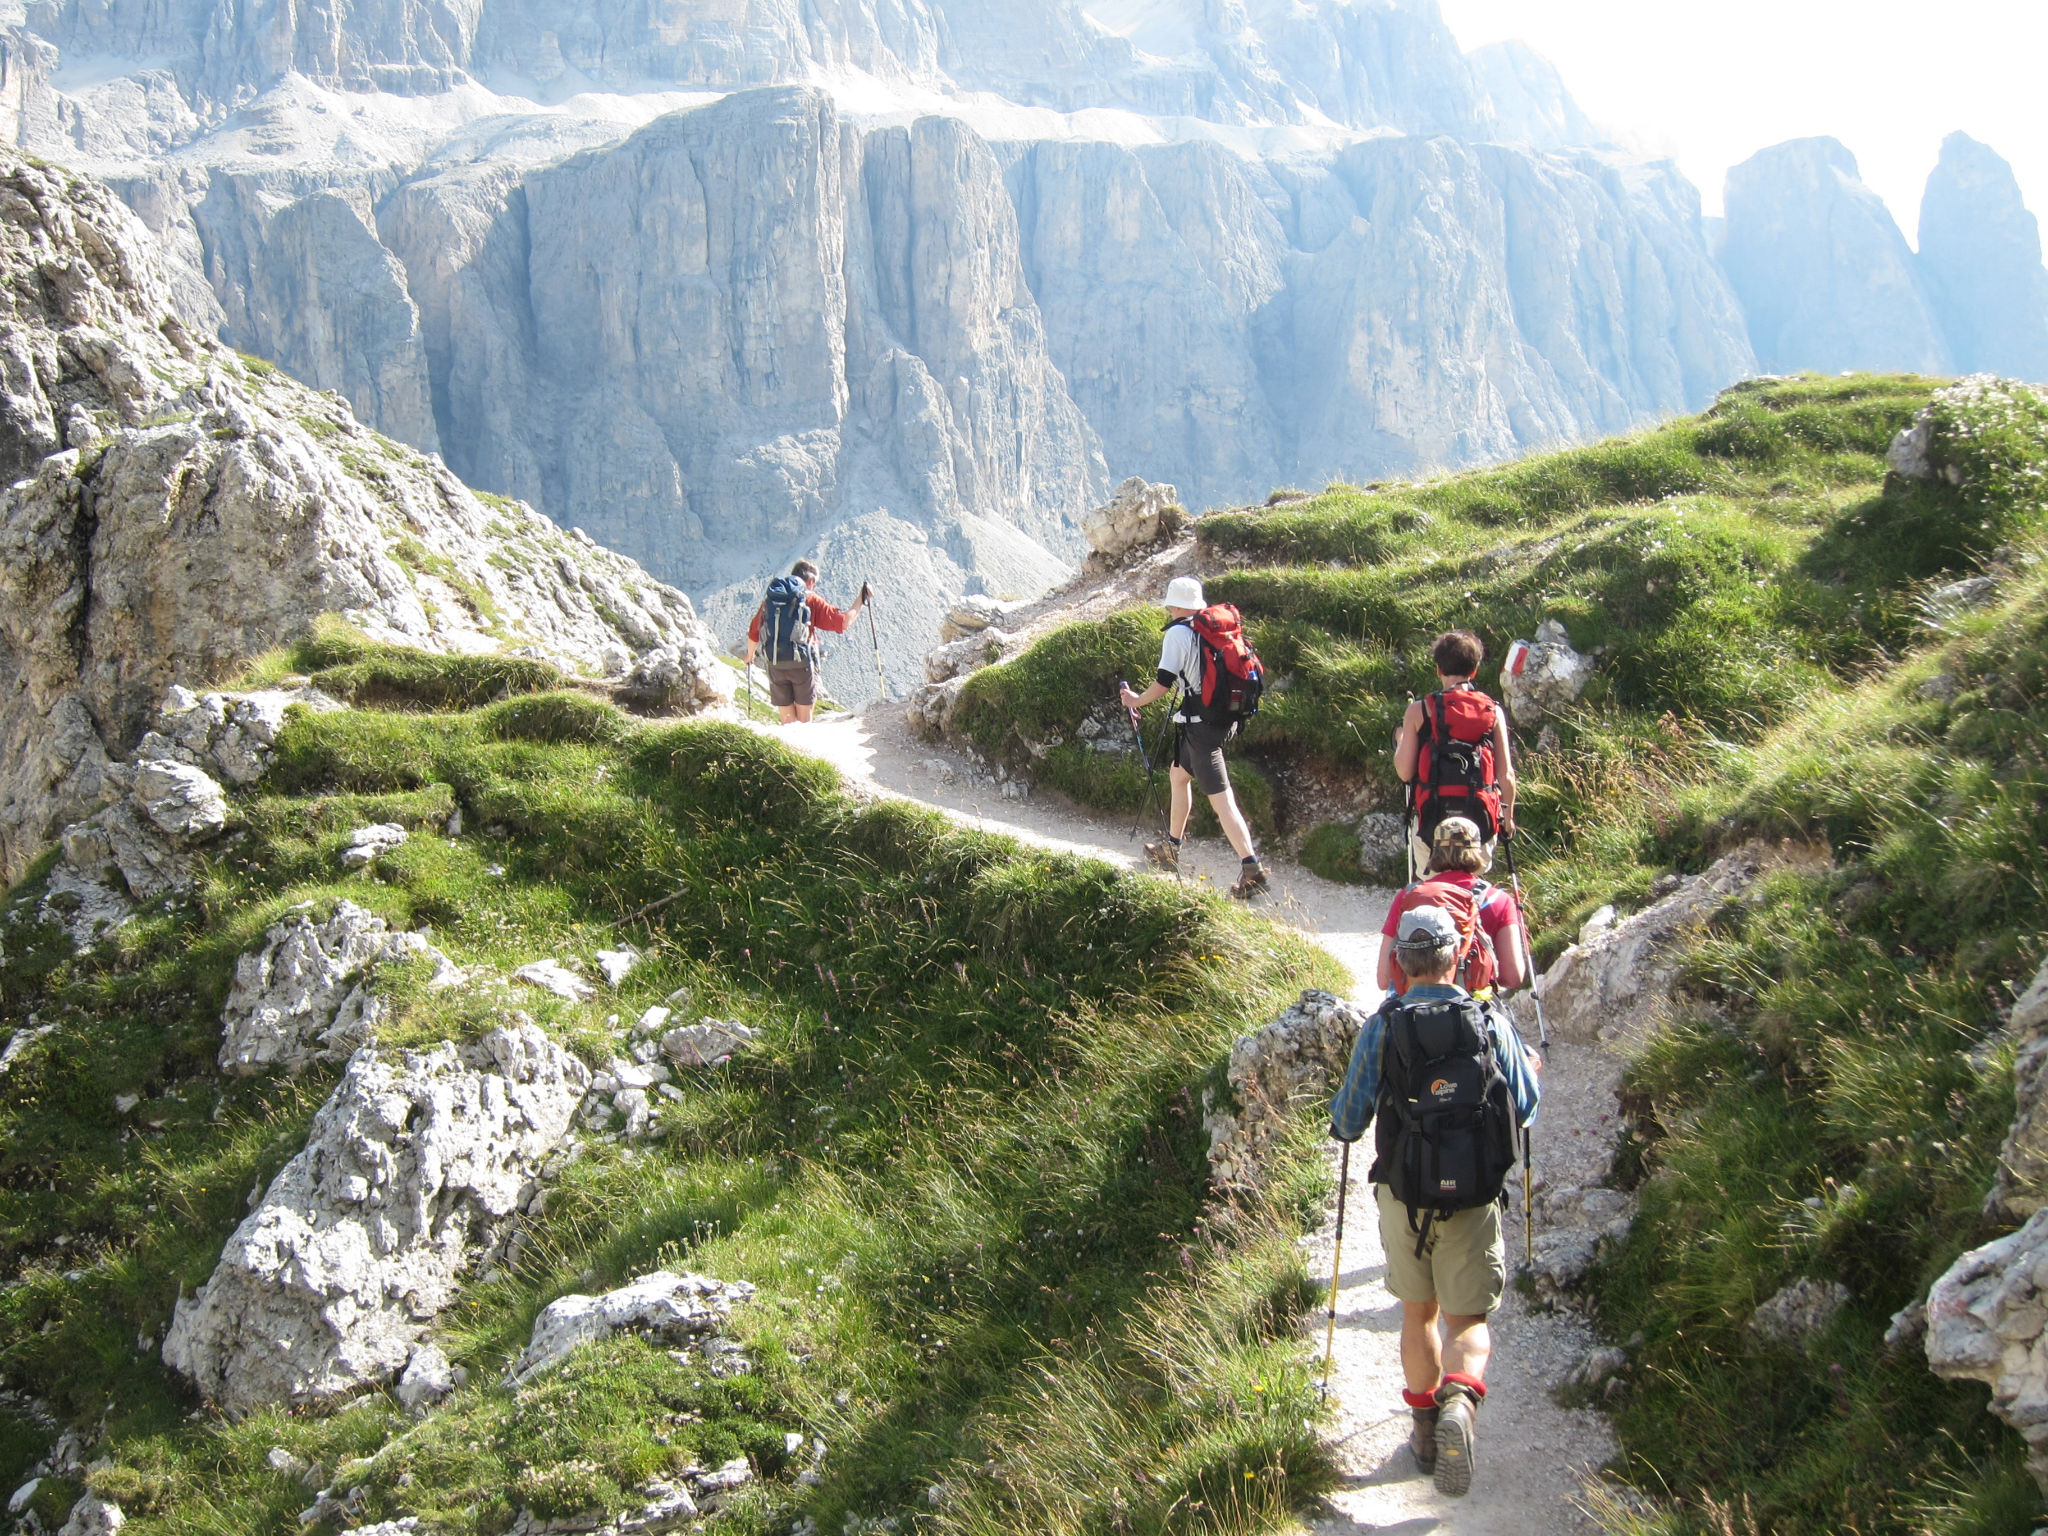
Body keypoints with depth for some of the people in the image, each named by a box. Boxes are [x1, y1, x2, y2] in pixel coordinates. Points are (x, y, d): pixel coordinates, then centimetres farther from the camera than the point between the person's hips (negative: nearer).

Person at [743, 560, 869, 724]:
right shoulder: (810, 600, -2)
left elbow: (753, 634, 16)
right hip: (801, 664, -3)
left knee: (787, 720, 12)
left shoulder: (769, 600, 10)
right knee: (804, 719, 10)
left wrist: (750, 655, 36)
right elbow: (843, 622, -4)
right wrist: (862, 600, 9)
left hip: (774, 666, 3)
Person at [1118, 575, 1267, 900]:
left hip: (1199, 723, -9)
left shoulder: (1178, 633, -11)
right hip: (1225, 718, 9)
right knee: (1178, 773, 27)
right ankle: (1171, 847, 39)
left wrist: (1138, 700, 4)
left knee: (1220, 797, -11)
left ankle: (1251, 867, -18)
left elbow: (1164, 682, -14)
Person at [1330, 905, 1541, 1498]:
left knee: (1418, 1313, 20)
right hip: (1474, 1200, 0)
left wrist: (1339, 1113, 22)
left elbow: (1349, 1123, -1)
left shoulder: (1382, 1027, -7)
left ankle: (1426, 1426, 29)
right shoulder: (1492, 1024, -5)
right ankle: (1460, 1398, -22)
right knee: (1467, 1320, 7)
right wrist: (1532, 1069, 27)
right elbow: (1524, 1111, 6)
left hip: (1404, 1198, 1)